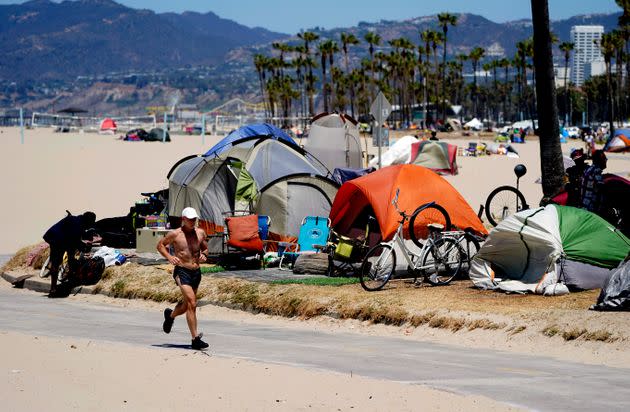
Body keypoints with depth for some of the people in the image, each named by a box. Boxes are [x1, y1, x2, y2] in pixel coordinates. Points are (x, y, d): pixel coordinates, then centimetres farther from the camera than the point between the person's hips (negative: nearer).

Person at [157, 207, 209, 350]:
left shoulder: (200, 233, 8)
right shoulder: (175, 234, -4)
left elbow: (205, 248, 23)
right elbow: (160, 245, 8)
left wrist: (203, 255, 0)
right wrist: (169, 257, -9)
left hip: (196, 272, 6)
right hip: (182, 271, -6)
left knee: (186, 304, 19)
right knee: (191, 303, -18)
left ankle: (170, 315, 53)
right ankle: (195, 339, -18)